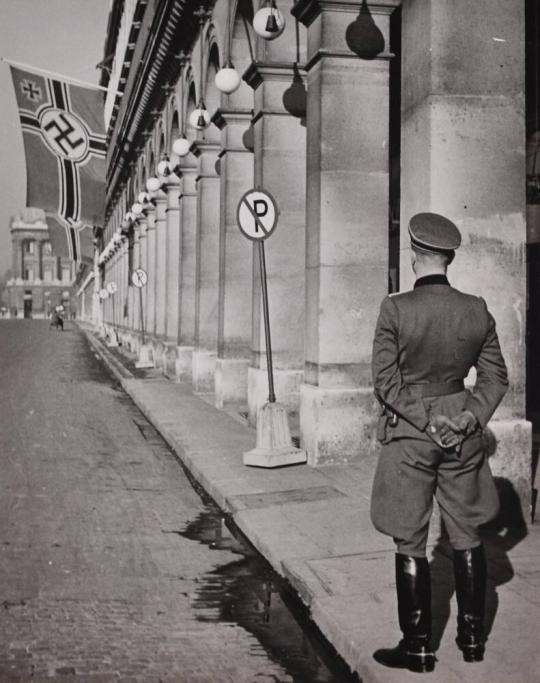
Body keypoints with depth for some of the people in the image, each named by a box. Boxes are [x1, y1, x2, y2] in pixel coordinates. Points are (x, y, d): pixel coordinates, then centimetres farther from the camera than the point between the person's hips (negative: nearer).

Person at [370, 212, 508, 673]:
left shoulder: (396, 309, -13)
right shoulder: (477, 310, -2)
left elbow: (385, 381, -13)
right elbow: (496, 377, 3)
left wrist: (427, 421, -9)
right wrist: (470, 417, -3)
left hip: (409, 434, -4)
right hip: (462, 435, 4)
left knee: (411, 544, 6)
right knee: (467, 535, 16)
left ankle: (418, 647, 15)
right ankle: (472, 637, 25)